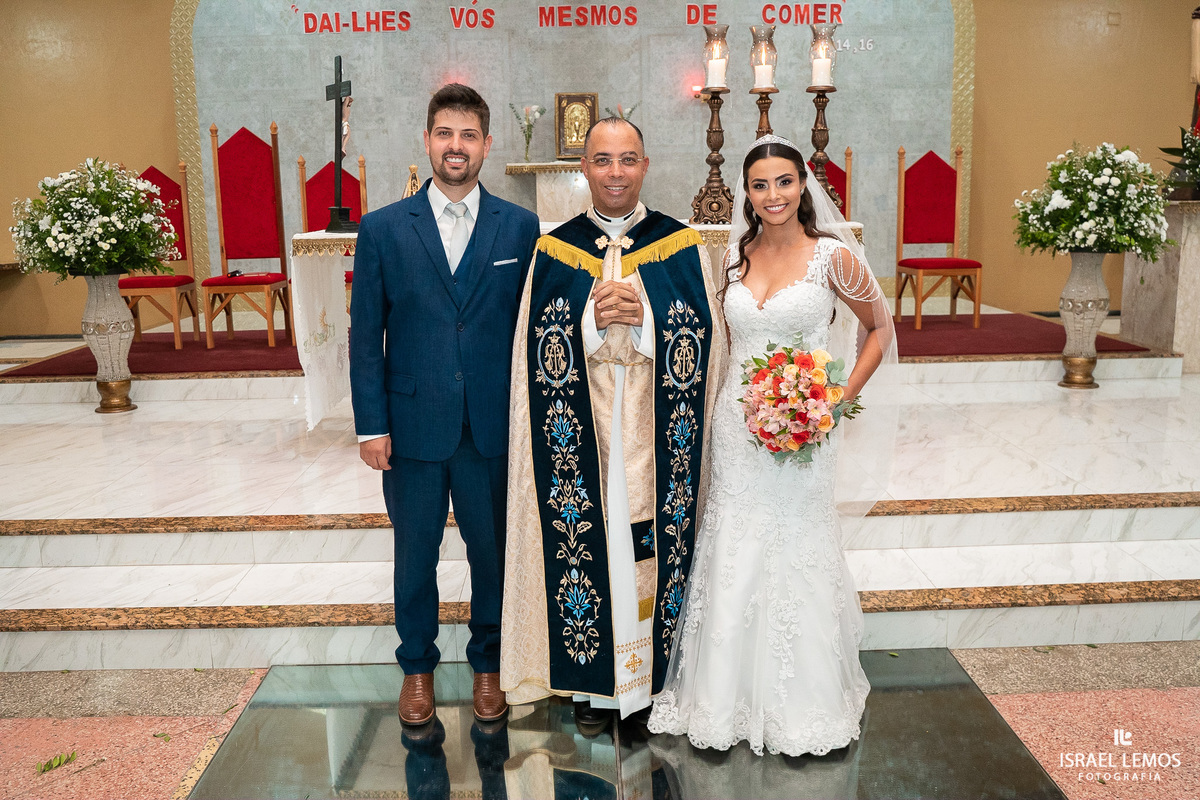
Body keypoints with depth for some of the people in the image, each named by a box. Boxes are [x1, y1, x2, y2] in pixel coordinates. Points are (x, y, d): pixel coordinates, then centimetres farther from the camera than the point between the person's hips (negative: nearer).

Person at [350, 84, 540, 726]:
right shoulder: (382, 229, 0)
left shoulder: (520, 227, 1)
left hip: (494, 428, 0)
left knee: (493, 552, 13)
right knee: (415, 555, 14)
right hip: (412, 427, 0)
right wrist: (371, 425, -4)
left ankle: (489, 662, 34)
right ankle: (417, 666, 35)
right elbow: (365, 334, 1)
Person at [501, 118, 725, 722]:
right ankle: (593, 678, 23)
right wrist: (594, 321, -17)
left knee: (658, 541, 6)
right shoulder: (553, 250, 4)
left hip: (659, 442, 0)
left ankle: (659, 667, 25)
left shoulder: (684, 247, 3)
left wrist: (642, 318, -17)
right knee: (588, 540, 5)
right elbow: (539, 351, -1)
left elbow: (704, 343, -3)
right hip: (583, 439, 0)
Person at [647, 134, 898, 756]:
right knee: (734, 558, 8)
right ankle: (728, 700, 25)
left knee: (796, 556, 5)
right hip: (737, 425, 4)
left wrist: (841, 398, -6)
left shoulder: (833, 256, -6)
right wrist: (740, 395, 9)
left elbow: (879, 330, 5)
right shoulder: (737, 256, 7)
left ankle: (802, 706, 25)